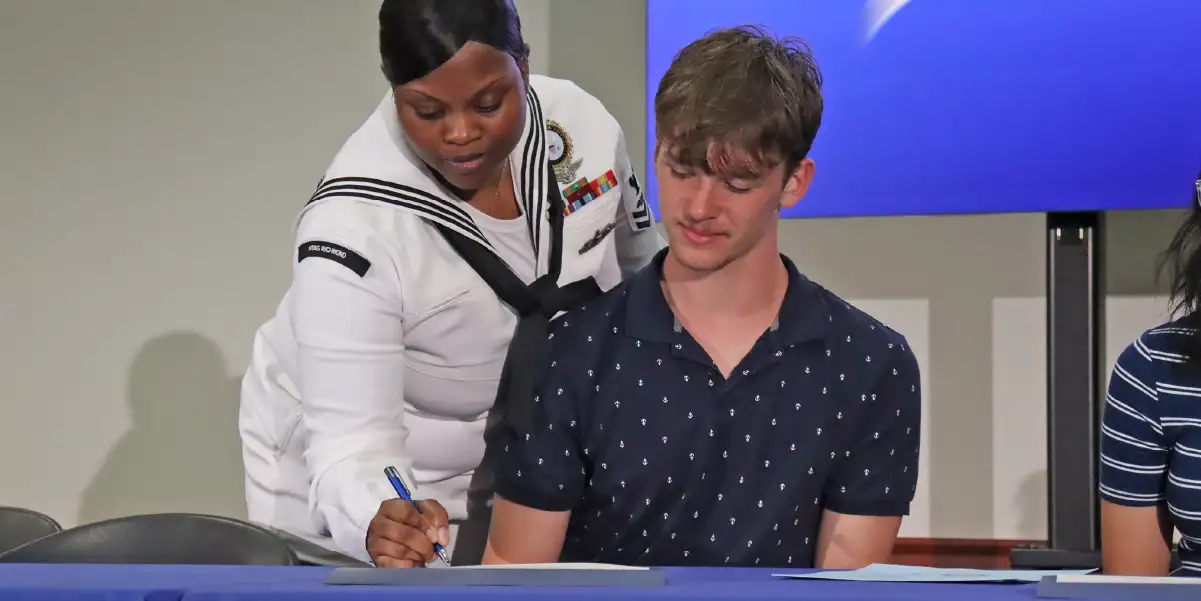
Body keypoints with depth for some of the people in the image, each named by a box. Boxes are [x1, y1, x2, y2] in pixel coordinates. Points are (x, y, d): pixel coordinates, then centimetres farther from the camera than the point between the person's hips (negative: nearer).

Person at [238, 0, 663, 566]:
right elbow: (351, 442, -33)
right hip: (363, 496, -4)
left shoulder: (579, 125, -18)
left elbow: (638, 270, 2)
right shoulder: (353, 227, -32)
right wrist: (380, 523, -53)